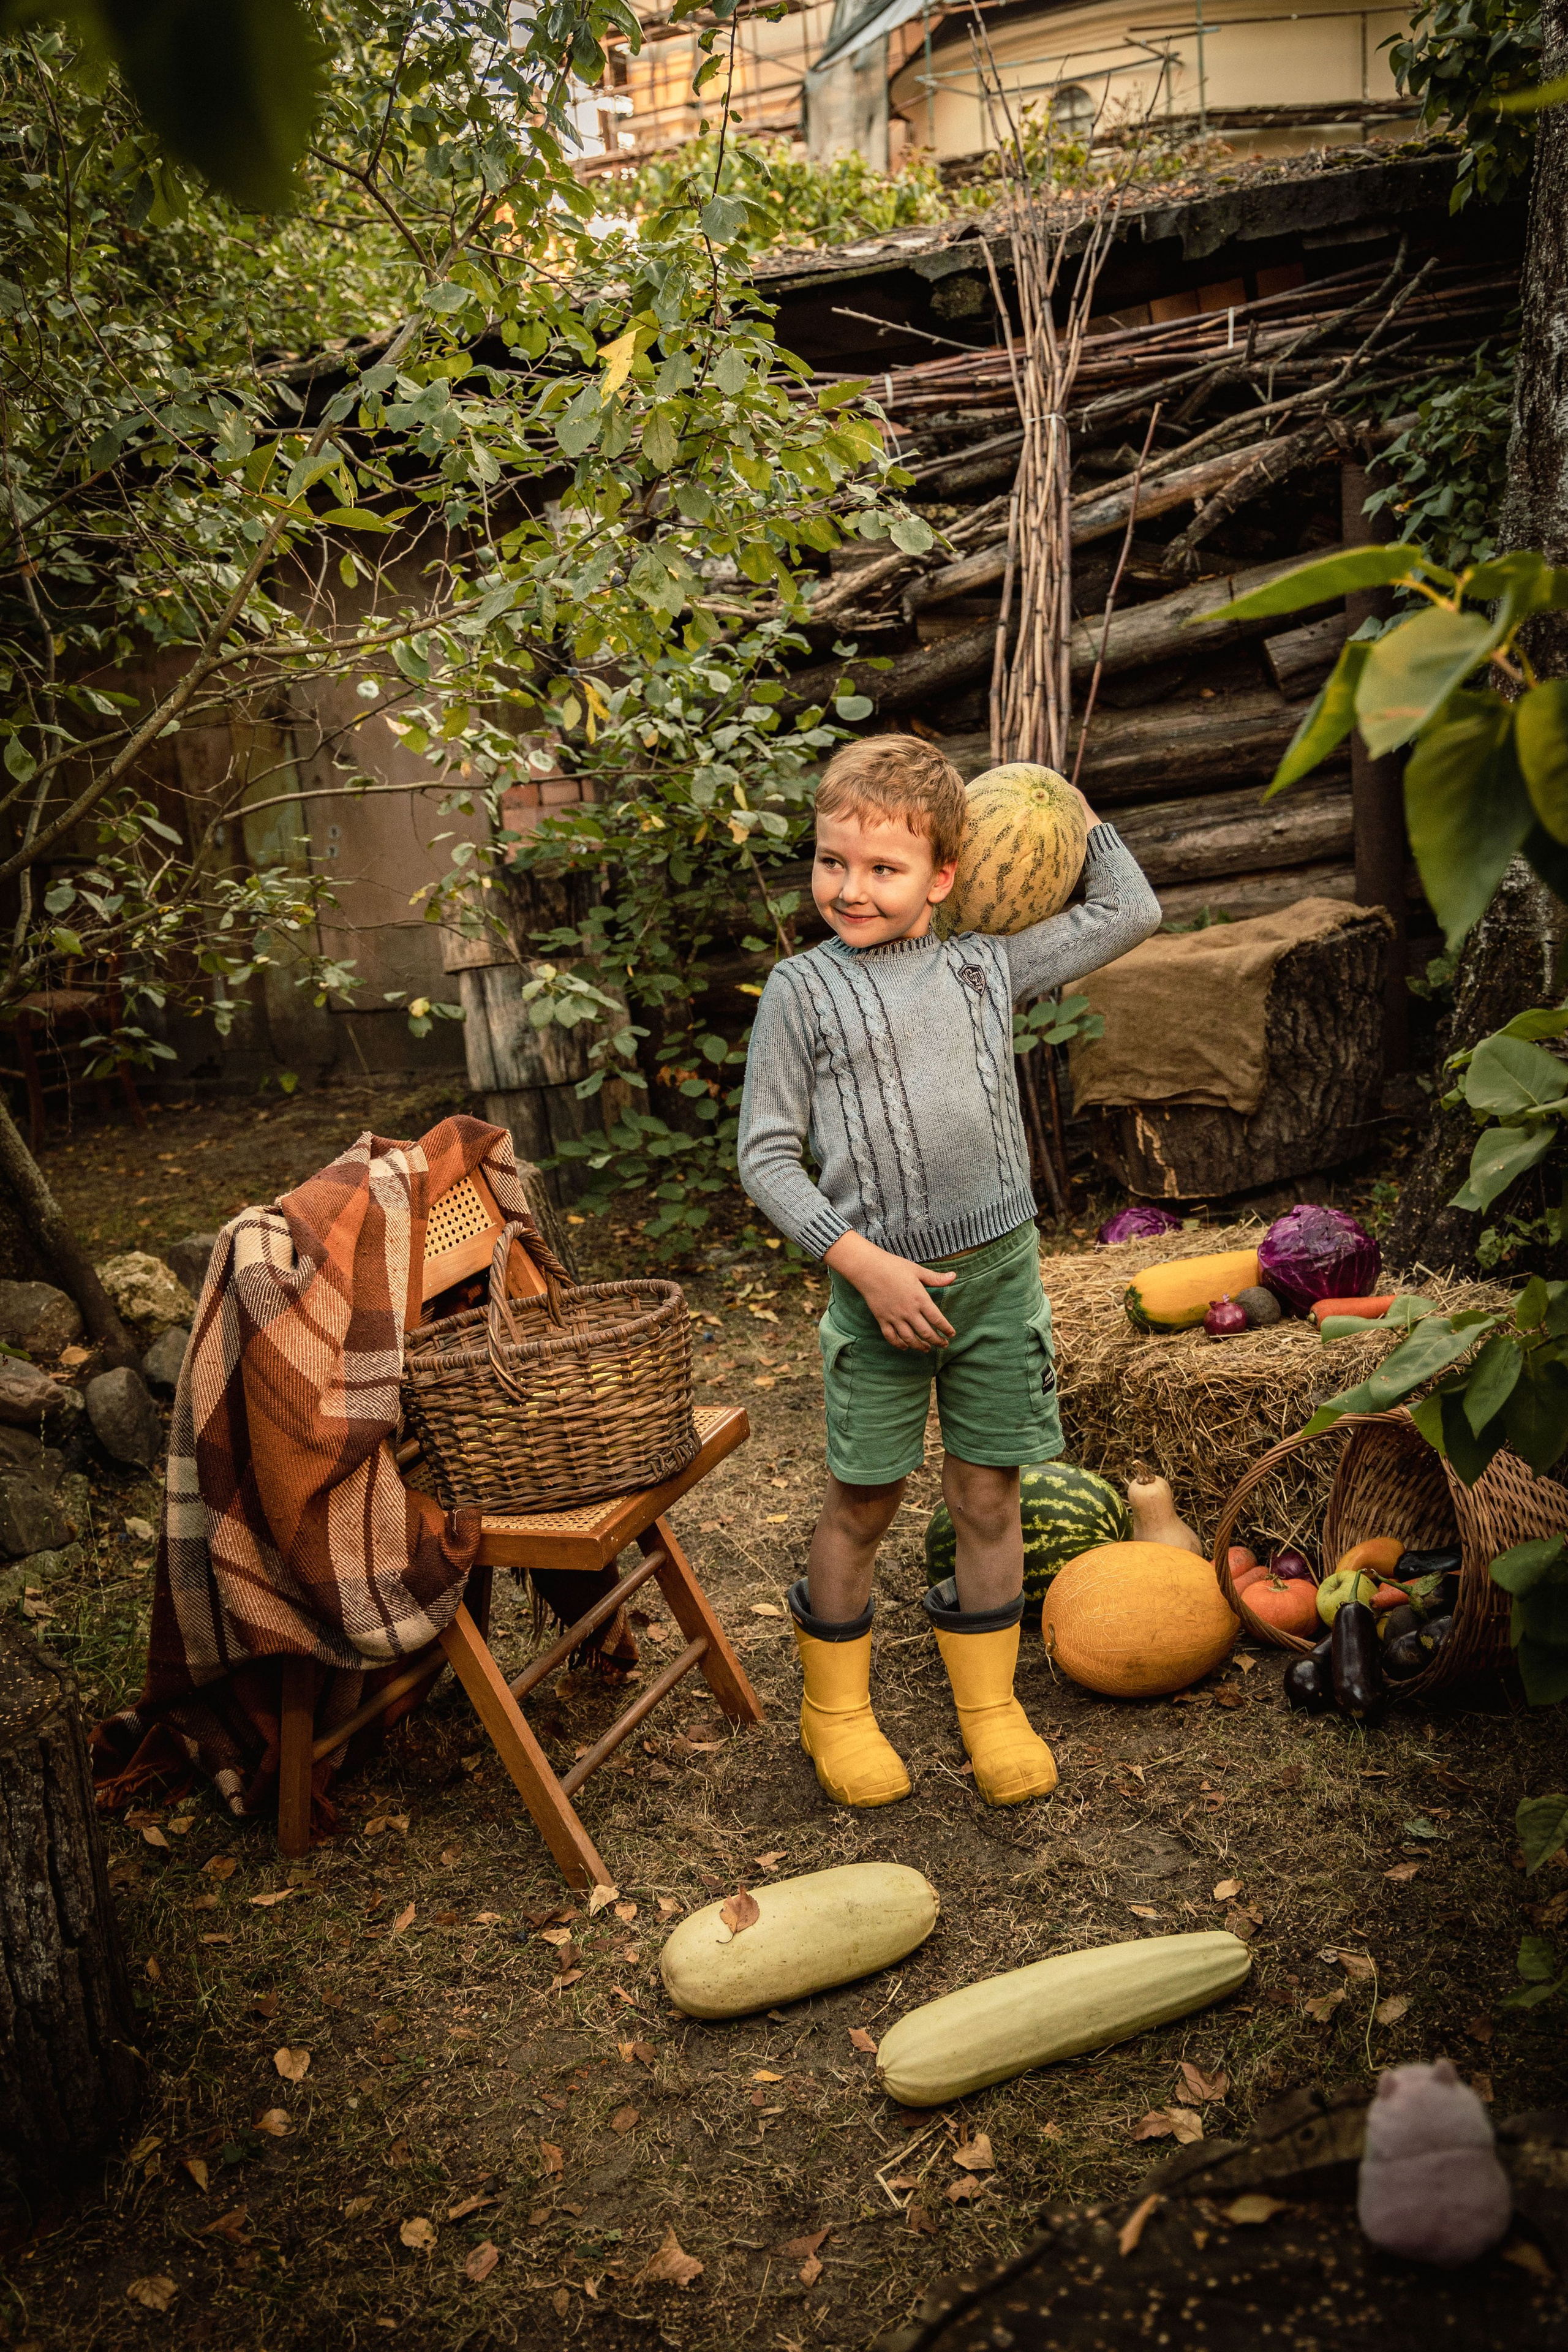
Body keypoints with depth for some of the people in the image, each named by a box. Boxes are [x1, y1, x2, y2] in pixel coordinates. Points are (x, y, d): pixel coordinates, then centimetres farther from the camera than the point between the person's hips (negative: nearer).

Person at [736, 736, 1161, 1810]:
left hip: (999, 1271, 3)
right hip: (881, 1282, -2)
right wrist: (863, 1260, -12)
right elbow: (767, 1156, -4)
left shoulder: (986, 964, 6)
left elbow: (1131, 913, 14)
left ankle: (989, 1705, 29)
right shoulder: (803, 989, -2)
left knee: (990, 1494, 11)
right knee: (863, 1502, 7)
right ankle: (835, 1708, 28)